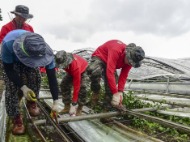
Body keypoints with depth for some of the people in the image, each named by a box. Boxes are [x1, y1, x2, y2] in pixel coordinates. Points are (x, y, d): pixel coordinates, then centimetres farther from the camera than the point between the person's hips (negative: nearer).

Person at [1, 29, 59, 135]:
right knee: (12, 86, -16)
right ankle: (16, 119, -1)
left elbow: (51, 76, -32)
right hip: (11, 61, -2)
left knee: (35, 79, -14)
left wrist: (56, 102, -30)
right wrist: (23, 87, -40)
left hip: (29, 59, 2)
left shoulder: (44, 51, -38)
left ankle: (31, 103, 16)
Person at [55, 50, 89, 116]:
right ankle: (67, 106, 4)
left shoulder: (76, 67, -47)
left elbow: (76, 86, -45)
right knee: (64, 85, -11)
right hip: (71, 71, 6)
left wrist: (73, 104, -42)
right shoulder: (60, 61, -33)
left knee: (82, 87, -26)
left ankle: (79, 108, -6)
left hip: (83, 70, -5)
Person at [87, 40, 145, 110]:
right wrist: (115, 93, -42)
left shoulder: (129, 59, -15)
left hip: (110, 63, 6)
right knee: (94, 71, -40)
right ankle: (95, 93, -16)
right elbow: (110, 73, -44)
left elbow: (124, 75, -10)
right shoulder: (116, 50, -39)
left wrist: (120, 91, -20)